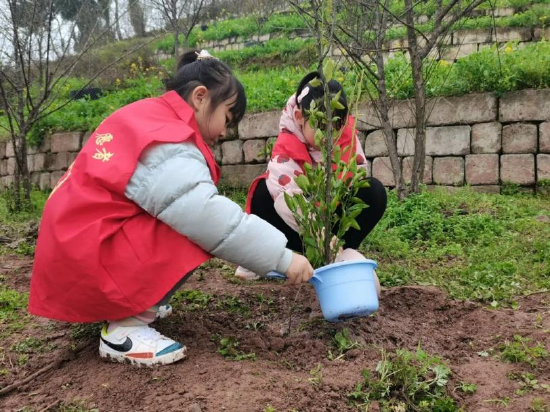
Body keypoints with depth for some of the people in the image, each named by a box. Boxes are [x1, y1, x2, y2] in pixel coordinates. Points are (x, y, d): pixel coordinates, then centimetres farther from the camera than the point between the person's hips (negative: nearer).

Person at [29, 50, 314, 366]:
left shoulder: (146, 117, 11)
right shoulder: (164, 142, -20)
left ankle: (133, 303, 9)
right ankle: (124, 328, -15)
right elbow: (206, 216, -31)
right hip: (86, 261, -10)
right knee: (196, 231, -20)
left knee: (187, 221, 10)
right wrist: (283, 257, -25)